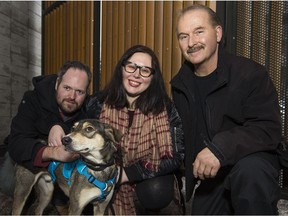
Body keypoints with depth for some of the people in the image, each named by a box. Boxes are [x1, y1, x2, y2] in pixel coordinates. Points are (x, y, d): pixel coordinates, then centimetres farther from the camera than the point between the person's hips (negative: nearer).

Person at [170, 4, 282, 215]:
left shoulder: (250, 73, -14)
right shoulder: (180, 84, 4)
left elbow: (268, 128, -24)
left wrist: (220, 149, -37)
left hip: (252, 161, -5)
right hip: (208, 176, 6)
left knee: (249, 173, -36)